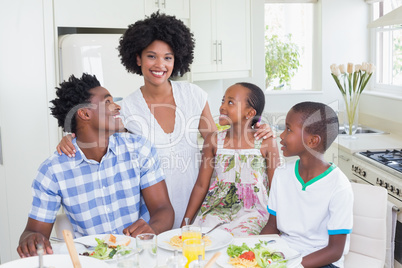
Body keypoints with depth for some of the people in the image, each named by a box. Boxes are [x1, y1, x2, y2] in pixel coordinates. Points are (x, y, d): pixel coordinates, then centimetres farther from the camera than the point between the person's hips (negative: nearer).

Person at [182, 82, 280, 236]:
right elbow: (201, 186, 7)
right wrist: (185, 223, 4)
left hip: (252, 211, -2)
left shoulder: (266, 143, -3)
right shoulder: (214, 141, 4)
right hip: (216, 209, 2)